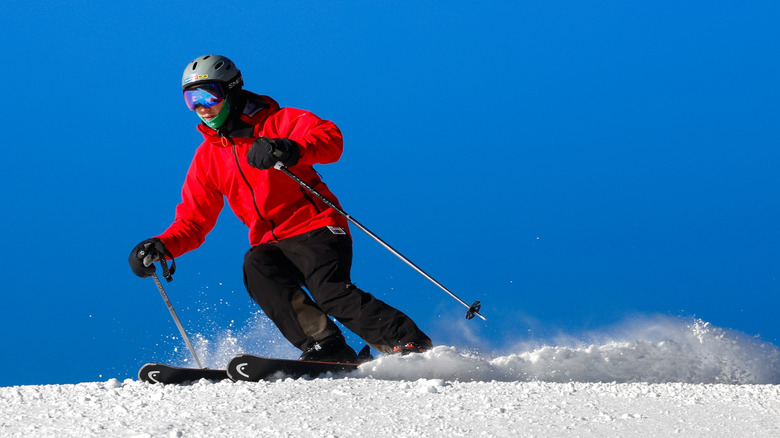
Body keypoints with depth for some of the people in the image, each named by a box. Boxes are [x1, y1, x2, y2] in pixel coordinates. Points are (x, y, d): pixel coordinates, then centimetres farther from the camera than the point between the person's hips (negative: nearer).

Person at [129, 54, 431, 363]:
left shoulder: (275, 123, 0)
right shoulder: (207, 158, 16)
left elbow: (330, 138, -18)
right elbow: (193, 221, 17)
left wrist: (291, 150, -37)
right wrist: (162, 246, -3)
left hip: (316, 229, -4)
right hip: (271, 244, 5)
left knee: (330, 292, -27)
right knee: (256, 267, -29)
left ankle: (415, 348, -21)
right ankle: (325, 348, -32)